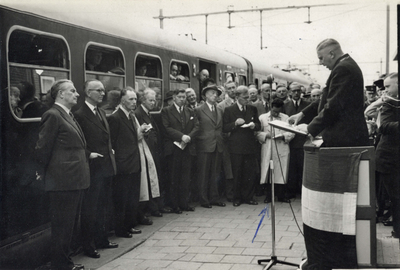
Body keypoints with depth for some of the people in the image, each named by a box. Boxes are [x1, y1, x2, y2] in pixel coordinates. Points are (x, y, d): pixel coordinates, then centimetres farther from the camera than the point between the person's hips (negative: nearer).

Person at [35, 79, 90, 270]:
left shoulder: (69, 115, 17)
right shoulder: (53, 115, -13)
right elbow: (43, 148, -13)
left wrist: (87, 155, 15)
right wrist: (43, 172, -4)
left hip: (75, 180, 10)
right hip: (62, 181, -10)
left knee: (70, 224, 18)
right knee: (62, 226, 1)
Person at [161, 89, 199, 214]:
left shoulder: (190, 112, 17)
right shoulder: (166, 111, 1)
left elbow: (196, 126, 8)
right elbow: (166, 128, -10)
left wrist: (189, 137, -11)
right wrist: (181, 136, -18)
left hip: (187, 148, 4)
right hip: (173, 149, -4)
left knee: (185, 178, 6)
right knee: (174, 179, 1)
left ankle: (184, 203, 15)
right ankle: (174, 205, 8)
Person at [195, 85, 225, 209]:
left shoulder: (220, 111, 15)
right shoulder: (199, 110, -3)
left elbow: (221, 128, 17)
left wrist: (221, 141, 7)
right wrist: (198, 140, -7)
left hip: (217, 146, 5)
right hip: (204, 146, -5)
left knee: (214, 174, 10)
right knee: (203, 174, 1)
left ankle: (214, 198, 18)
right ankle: (204, 200, 8)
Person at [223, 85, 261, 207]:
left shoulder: (252, 109, 10)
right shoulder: (229, 110, 0)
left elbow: (258, 125, 15)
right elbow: (224, 128, -3)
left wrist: (254, 125, -7)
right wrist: (235, 123, -18)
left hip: (250, 146, 3)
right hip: (236, 147, -3)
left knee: (250, 174, 4)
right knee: (237, 174, 4)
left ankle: (248, 197, 16)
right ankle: (237, 198, 15)